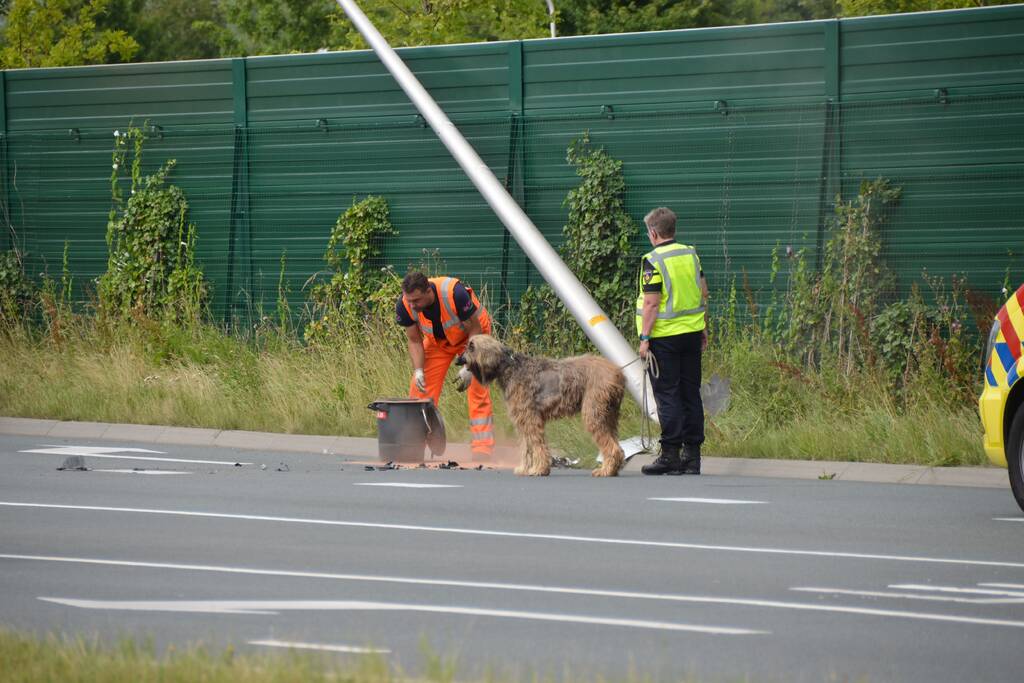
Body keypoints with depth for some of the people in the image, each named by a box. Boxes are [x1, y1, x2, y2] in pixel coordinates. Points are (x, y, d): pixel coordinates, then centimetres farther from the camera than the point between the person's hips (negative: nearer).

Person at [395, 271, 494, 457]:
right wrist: (418, 370, -24)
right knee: (420, 388, -5)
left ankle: (483, 448, -13)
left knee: (478, 390, -15)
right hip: (438, 340, 4)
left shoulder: (455, 294, -39)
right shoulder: (404, 305, -26)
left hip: (469, 335, -4)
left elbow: (475, 329, -25)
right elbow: (415, 341, -9)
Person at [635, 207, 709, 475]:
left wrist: (644, 338, -12)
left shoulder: (653, 261, -13)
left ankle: (671, 454, -5)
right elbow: (703, 294, 13)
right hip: (692, 332, 6)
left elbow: (652, 303, -16)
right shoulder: (691, 254, 8)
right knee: (691, 392, 9)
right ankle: (692, 455, 10)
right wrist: (703, 328, 21)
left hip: (665, 336, -6)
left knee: (667, 395, -3)